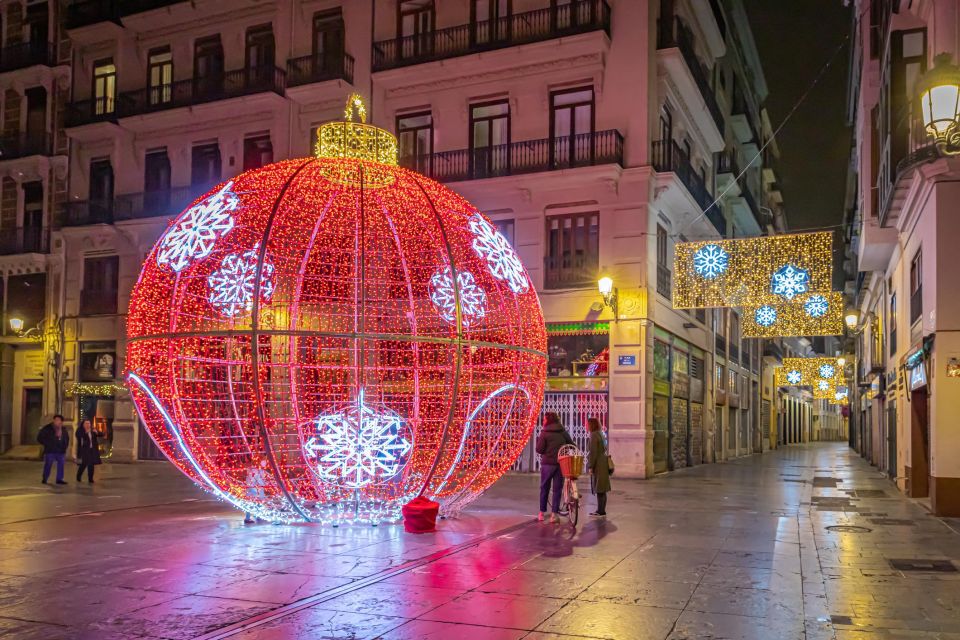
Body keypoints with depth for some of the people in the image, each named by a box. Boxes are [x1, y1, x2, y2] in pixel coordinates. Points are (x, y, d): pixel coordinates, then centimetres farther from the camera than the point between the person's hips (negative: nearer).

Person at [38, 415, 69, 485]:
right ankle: (45, 479, 11)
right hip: (50, 451, -5)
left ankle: (59, 479, 13)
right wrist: (47, 444, -8)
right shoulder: (47, 429, -5)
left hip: (60, 451, 5)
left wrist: (65, 446, 15)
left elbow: (67, 438, 28)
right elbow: (40, 438, -4)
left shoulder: (63, 430, 12)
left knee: (61, 465, 4)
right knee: (48, 465, -2)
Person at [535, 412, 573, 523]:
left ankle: (542, 513, 15)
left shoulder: (544, 433, -5)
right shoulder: (563, 432, 6)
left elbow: (539, 449, -8)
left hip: (547, 464, -2)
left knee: (544, 488, 10)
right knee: (557, 489, 5)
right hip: (561, 464, 2)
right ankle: (554, 514, 1)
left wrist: (538, 439, 7)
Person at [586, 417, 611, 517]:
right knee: (602, 490, 12)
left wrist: (590, 466, -16)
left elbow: (593, 452, -18)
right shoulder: (600, 434, 16)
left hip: (598, 465, -10)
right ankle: (601, 510, 17)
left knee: (599, 490, -7)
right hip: (603, 464, 10)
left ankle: (600, 511, -5)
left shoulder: (594, 435, -13)